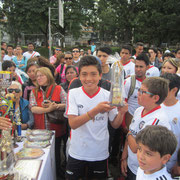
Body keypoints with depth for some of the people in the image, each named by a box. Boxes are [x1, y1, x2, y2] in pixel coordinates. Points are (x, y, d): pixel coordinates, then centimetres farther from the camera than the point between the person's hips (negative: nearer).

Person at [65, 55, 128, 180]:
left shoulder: (107, 95, -8)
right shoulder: (73, 93, -11)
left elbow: (115, 125, -1)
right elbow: (73, 124, -21)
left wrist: (121, 112, -23)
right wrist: (96, 110, -34)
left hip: (100, 154, 1)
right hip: (77, 153, -1)